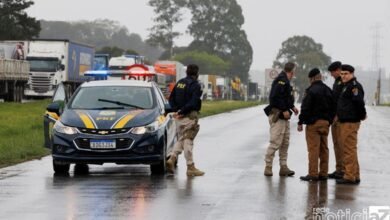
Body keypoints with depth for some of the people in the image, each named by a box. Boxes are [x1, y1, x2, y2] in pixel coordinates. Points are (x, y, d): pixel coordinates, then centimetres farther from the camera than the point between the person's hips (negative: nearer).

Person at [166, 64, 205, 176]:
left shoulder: (179, 83, 12)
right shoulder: (195, 85, -11)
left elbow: (171, 99, 11)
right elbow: (194, 103, -21)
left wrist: (176, 110, 1)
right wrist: (182, 111, -14)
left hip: (179, 117, 7)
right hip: (189, 116, -7)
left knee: (181, 140, 17)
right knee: (188, 141, -3)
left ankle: (172, 158, -2)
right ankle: (190, 167, 2)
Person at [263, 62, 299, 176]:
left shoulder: (285, 81, 15)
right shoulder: (281, 80, -15)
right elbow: (275, 97, -24)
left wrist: (292, 107, 10)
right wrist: (284, 110, -21)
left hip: (284, 116, 10)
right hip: (277, 116, -10)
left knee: (285, 143, 11)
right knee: (275, 142, -8)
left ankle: (283, 167, 14)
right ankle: (268, 167, -2)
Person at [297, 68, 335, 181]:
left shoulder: (311, 90, -12)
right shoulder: (328, 90, 11)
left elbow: (305, 108, -14)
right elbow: (333, 107, 15)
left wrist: (301, 122, -9)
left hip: (313, 123, -7)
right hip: (325, 123, 7)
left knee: (313, 149, -6)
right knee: (324, 149, 10)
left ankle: (313, 174, -7)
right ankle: (323, 173, 12)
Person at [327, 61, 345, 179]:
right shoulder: (336, 82, 19)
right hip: (335, 117, 9)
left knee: (341, 144, -9)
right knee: (336, 143, 10)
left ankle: (344, 170, -7)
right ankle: (339, 169, 14)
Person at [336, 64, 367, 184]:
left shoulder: (354, 86, -14)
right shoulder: (347, 86, 18)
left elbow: (359, 101, -24)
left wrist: (362, 115, -13)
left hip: (350, 122, -11)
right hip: (346, 121, 11)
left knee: (349, 149, -9)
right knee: (349, 149, 15)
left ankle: (350, 176, -8)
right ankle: (355, 176, 21)